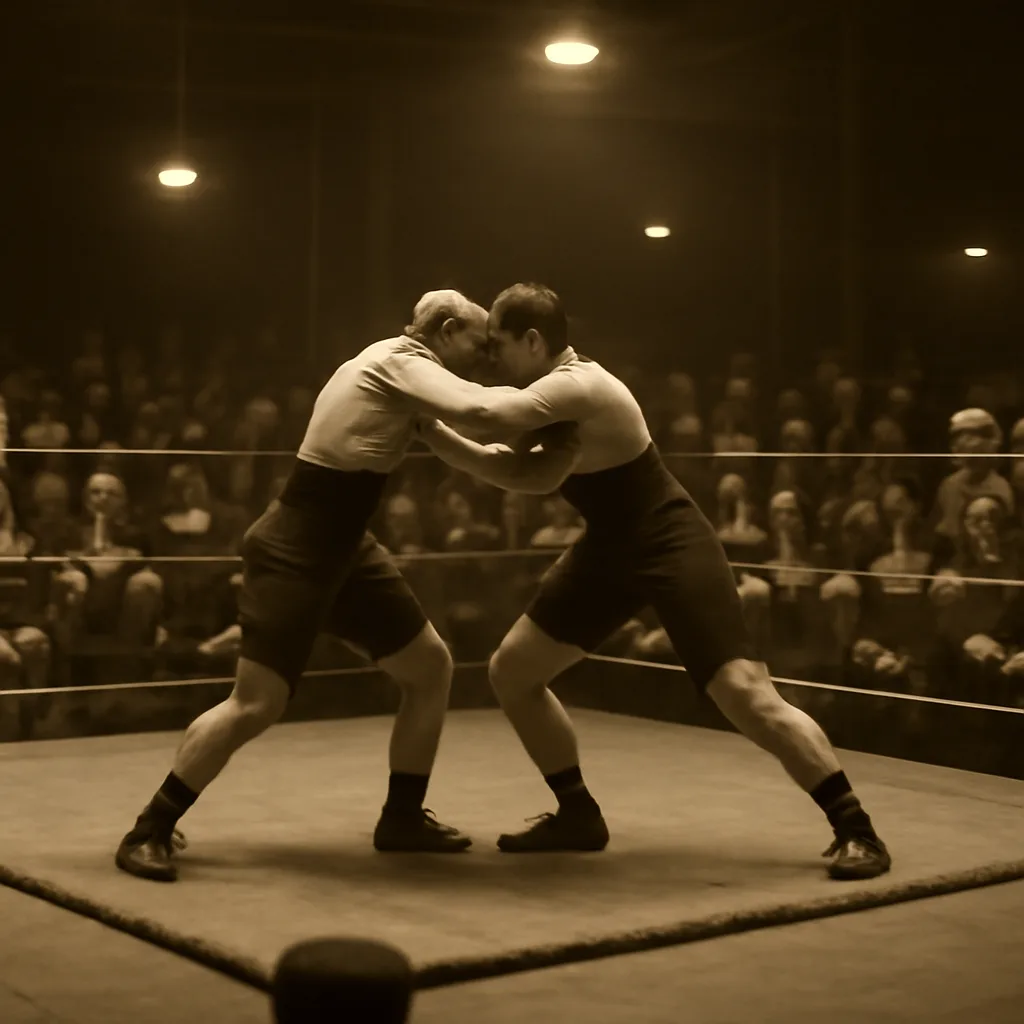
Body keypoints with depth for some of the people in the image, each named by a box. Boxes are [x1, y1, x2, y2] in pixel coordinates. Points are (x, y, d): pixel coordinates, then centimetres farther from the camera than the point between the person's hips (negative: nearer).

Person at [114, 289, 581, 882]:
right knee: (257, 705, -12)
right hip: (293, 551, -10)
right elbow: (478, 410, -30)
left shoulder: (401, 373, 14)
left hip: (344, 548, 10)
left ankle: (402, 818, 22)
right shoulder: (402, 359, -14)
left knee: (432, 667, 10)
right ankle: (150, 831, 4)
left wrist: (535, 455, 4)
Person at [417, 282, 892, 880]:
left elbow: (480, 412, -37)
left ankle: (855, 828, -4)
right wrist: (430, 430, 1)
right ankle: (579, 815, 20)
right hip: (611, 551, 10)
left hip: (673, 549, -10)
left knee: (748, 698, -18)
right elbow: (514, 472, 9)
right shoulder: (554, 392, 5)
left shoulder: (579, 387, -26)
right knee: (512, 670, 8)